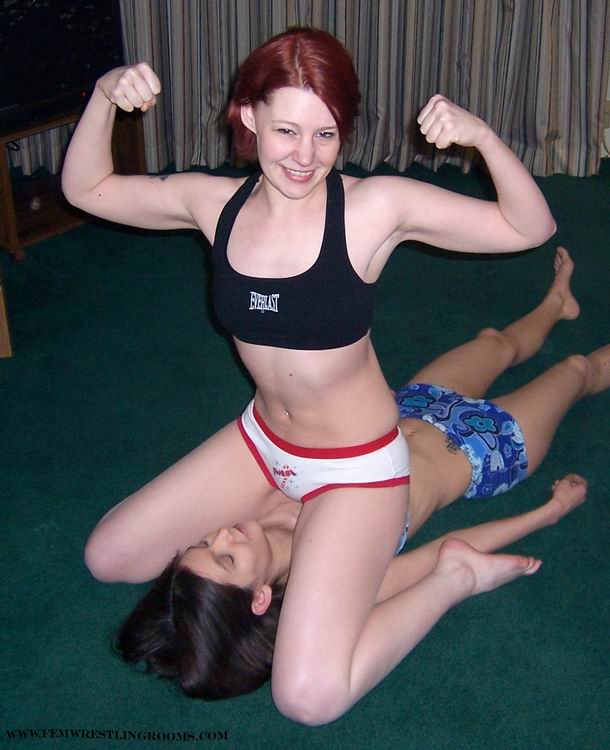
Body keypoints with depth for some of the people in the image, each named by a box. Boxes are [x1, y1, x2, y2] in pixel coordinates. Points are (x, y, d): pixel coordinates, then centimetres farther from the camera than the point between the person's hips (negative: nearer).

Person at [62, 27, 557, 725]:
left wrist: (482, 137, -32)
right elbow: (85, 188, 6)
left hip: (357, 464, -6)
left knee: (309, 696, -19)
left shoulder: (375, 207, -20)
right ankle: (283, 510, 21)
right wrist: (104, 95, -11)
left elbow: (530, 228, -15)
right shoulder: (215, 202, -7)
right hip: (261, 438, 6)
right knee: (106, 557, 13)